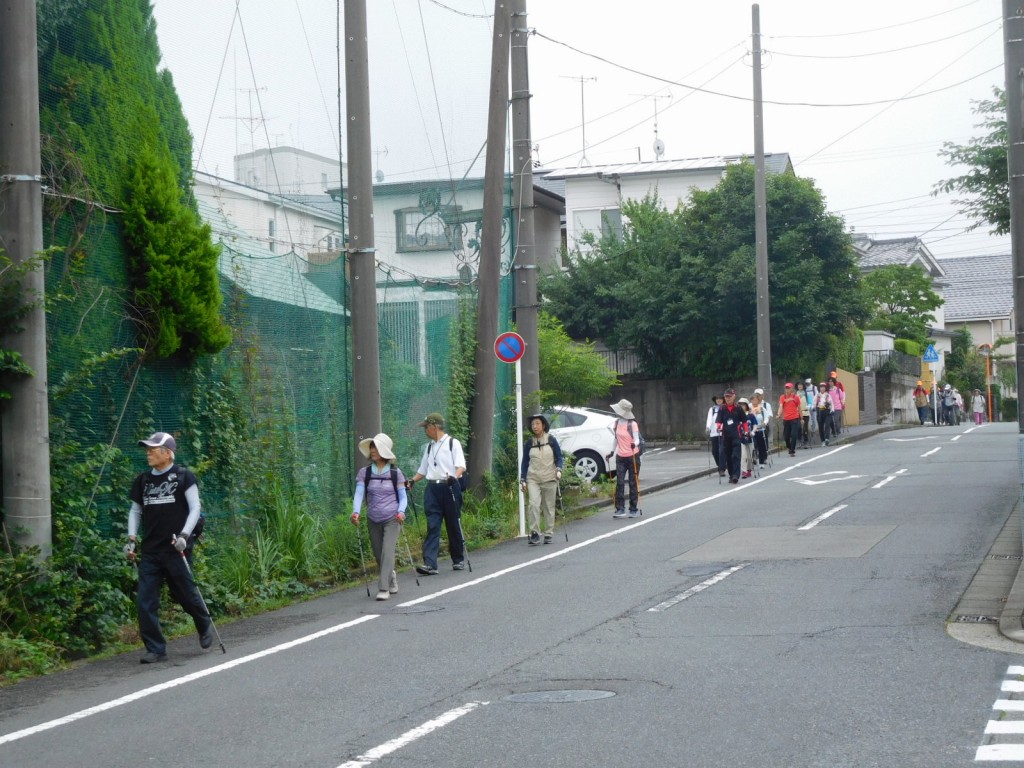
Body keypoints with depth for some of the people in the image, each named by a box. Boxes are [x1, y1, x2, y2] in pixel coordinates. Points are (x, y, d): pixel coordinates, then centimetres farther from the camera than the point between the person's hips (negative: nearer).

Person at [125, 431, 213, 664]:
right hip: (149, 551, 4)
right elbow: (135, 510, 19)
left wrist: (184, 536, -16)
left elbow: (195, 508, -5)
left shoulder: (183, 477, -3)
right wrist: (132, 538, 7)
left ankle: (205, 626, 34)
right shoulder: (143, 480, 11)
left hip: (175, 549, -4)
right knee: (145, 602, -4)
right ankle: (156, 649, 3)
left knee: (186, 595, 5)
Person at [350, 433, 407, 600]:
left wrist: (401, 511, -19)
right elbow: (359, 493, -9)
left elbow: (403, 496, 0)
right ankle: (391, 576, 38)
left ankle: (384, 588, -13)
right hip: (373, 520, 3)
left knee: (387, 551, -15)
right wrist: (355, 512, -26)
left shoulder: (395, 473, -2)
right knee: (378, 554, 10)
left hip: (392, 519, -3)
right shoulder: (364, 473, 1)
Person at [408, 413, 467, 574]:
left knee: (454, 525, 4)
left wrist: (454, 476, -28)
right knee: (432, 526, -5)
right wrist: (412, 481, 7)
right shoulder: (429, 447, 18)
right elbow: (423, 470, 23)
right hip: (432, 487, 5)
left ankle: (459, 560, 20)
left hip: (449, 487, -5)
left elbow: (461, 466, -9)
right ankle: (429, 564, -13)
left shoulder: (453, 443, 0)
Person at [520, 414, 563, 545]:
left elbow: (559, 457, 4)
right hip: (533, 479, 0)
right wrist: (523, 480, 4)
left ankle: (548, 534, 13)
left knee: (549, 507, 3)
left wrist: (558, 470, -14)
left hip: (549, 479, 0)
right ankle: (534, 533, -15)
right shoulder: (529, 443, 5)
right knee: (534, 504, -17)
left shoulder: (551, 440, 1)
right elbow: (525, 462, 10)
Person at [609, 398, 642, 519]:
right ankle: (620, 509, -4)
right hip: (620, 457, 5)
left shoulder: (632, 424, -12)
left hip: (632, 456, -5)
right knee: (620, 483, -3)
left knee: (633, 483, 3)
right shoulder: (617, 423, 5)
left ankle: (634, 509, 11)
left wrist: (634, 444, -36)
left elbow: (637, 440, -14)